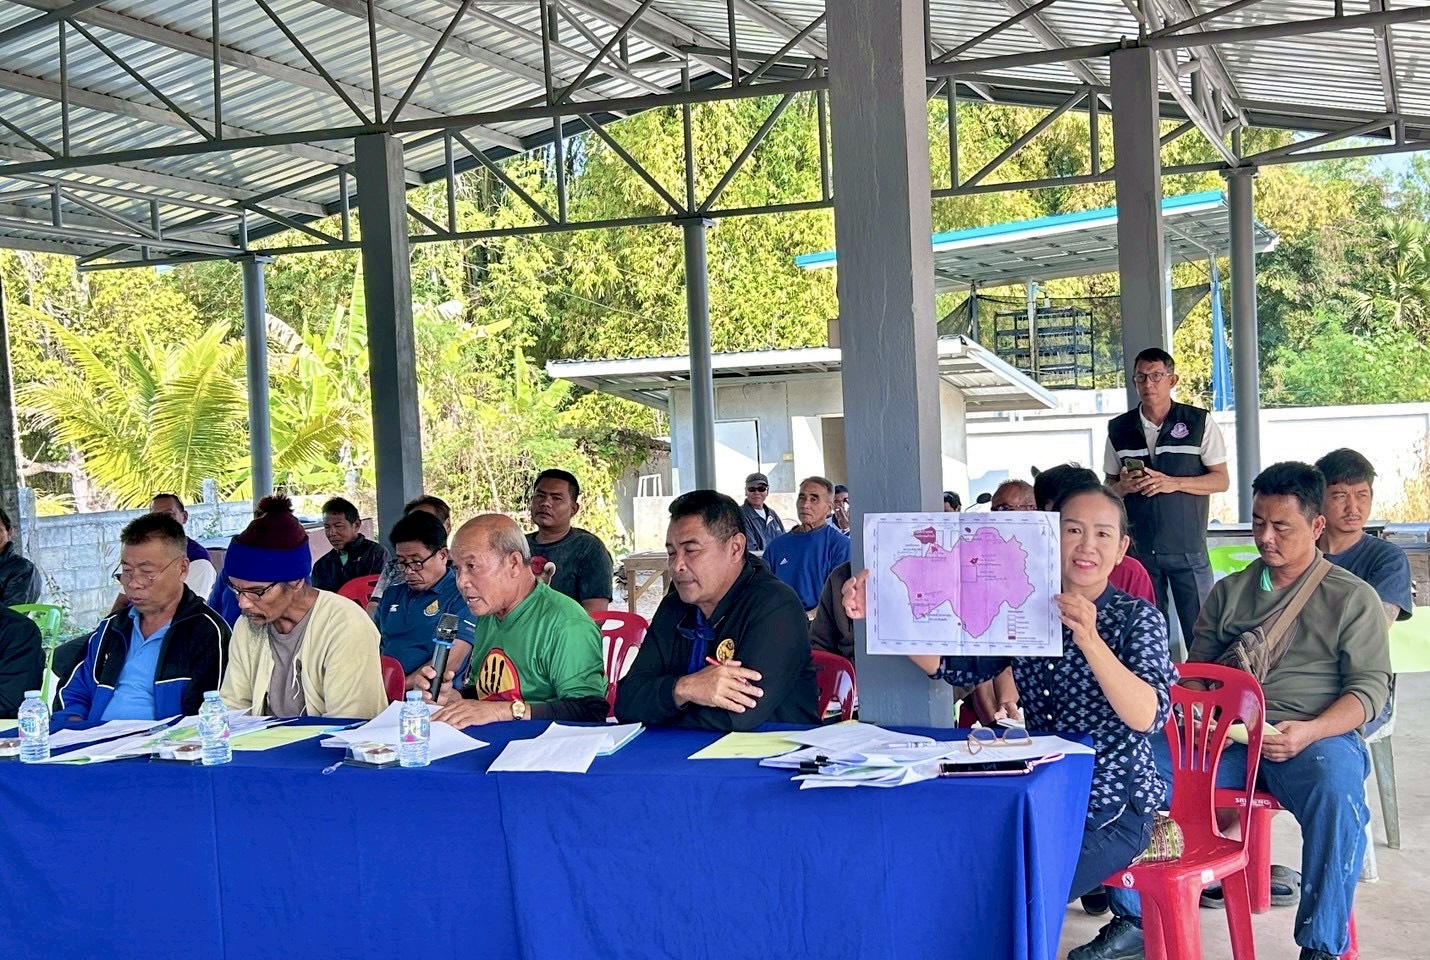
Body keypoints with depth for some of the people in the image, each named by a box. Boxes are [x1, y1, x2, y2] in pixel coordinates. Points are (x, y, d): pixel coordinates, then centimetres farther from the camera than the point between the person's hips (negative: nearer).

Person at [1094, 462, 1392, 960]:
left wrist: (1310, 732, -17)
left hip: (1316, 738, -3)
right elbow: (1197, 671, 19)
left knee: (1338, 793, -38)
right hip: (1227, 737, 4)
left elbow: (1371, 686, 1)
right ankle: (1133, 918, -8)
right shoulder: (1228, 592, 20)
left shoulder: (1353, 598, 9)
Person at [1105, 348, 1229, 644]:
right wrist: (1123, 487, -8)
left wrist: (1173, 483, -15)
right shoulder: (1119, 429, 9)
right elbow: (1109, 485, 16)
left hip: (1188, 548, -2)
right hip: (1139, 548, 3)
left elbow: (1221, 480, 0)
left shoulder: (1199, 422, 1)